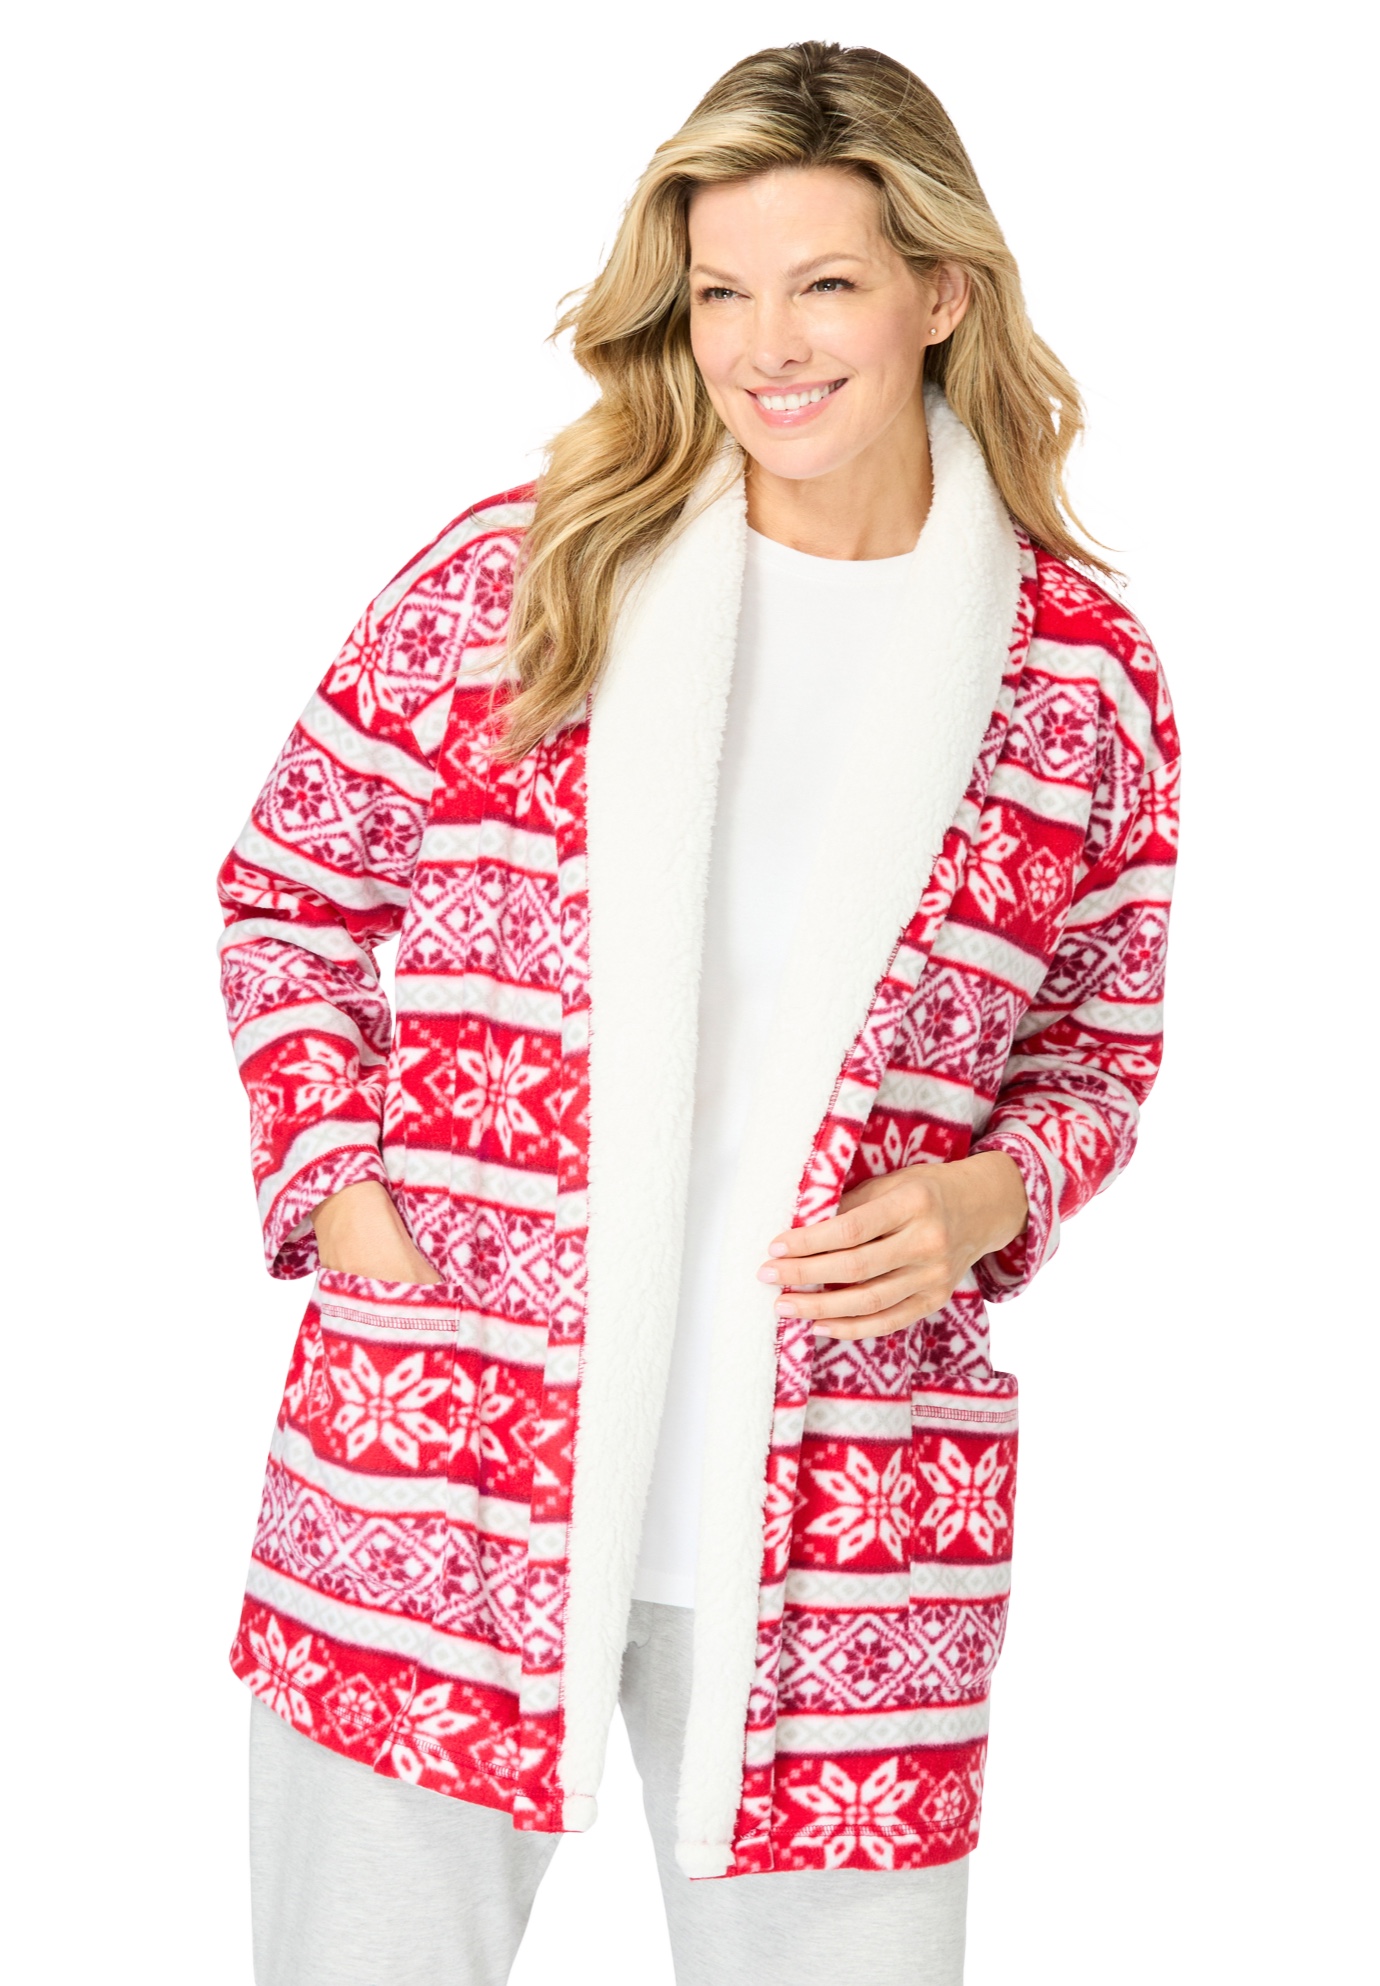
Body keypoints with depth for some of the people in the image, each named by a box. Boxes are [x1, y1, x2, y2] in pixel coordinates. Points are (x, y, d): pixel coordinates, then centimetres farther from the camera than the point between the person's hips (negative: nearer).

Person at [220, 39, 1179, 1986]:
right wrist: (330, 1177, -1)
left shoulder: (1088, 678, 3)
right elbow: (291, 886, 12)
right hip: (432, 1476, 0)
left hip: (839, 1544, 1)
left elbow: (1104, 1046, 15)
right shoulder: (512, 577, 1)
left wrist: (977, 1204, -5)